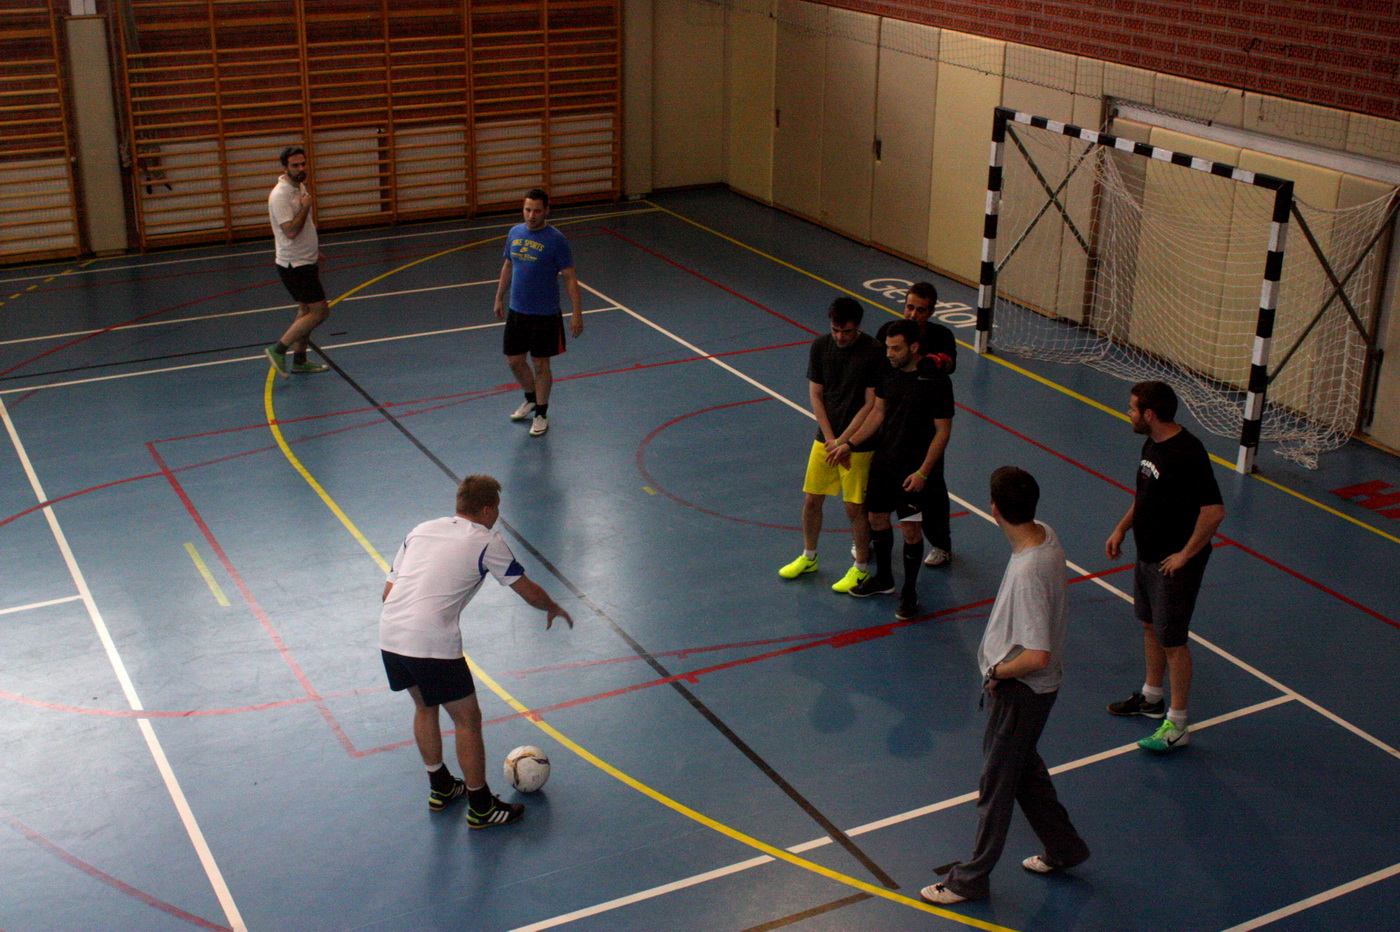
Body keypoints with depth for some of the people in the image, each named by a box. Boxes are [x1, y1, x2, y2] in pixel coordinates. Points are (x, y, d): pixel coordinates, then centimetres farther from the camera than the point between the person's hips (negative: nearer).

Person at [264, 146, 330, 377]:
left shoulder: (301, 188, 10)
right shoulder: (280, 195, -21)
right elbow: (291, 231, -28)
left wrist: (316, 250, 26)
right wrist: (305, 206, -20)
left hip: (306, 261, 10)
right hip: (295, 264, -10)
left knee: (306, 310, 15)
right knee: (320, 312, -9)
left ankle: (299, 360, 23)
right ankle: (278, 349, -5)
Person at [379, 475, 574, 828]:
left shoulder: (420, 530, 19)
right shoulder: (486, 542, 4)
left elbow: (388, 591, 19)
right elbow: (530, 593, 10)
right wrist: (555, 609, 30)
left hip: (389, 636, 7)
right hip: (433, 643, -7)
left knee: (424, 707, 27)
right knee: (467, 720, 9)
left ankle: (440, 788, 41)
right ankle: (480, 807, 19)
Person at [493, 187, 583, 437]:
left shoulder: (555, 240, -15)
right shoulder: (515, 233, 2)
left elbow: (570, 278, -13)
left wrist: (577, 313, -16)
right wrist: (499, 299, 20)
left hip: (544, 315, -5)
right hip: (516, 311, 5)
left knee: (541, 365, 5)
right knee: (514, 361, 14)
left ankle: (541, 414, 22)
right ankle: (531, 400, 40)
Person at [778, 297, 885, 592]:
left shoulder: (874, 352, -16)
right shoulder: (820, 346, -2)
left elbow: (872, 404, -14)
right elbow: (815, 395, 1)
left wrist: (844, 441, -14)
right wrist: (830, 439, -7)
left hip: (858, 443, -4)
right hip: (825, 438, 5)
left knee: (855, 507, 2)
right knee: (812, 500, 12)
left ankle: (861, 568, 21)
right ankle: (808, 557, 34)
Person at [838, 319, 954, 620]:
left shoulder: (936, 380, -18)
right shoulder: (889, 370, 0)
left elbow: (943, 430, -14)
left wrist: (923, 472, -17)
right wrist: (849, 443, 3)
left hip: (915, 468, -6)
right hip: (884, 459, 6)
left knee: (911, 529, 0)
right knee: (877, 517, 16)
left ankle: (909, 592, 18)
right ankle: (883, 578, 38)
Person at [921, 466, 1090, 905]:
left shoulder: (1028, 572, -34)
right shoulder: (1044, 533, -6)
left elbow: (1037, 656, -34)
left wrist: (997, 672, -16)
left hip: (1022, 690, -9)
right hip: (1031, 687, 9)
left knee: (996, 782, 8)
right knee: (1023, 767, 27)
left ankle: (971, 879, 26)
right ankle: (1064, 847, 44)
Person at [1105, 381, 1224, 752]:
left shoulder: (1187, 454, -26)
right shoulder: (1152, 445, 4)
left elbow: (1214, 511, -29)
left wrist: (1186, 554, -22)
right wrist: (1122, 528, 13)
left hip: (1174, 565, -9)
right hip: (1147, 555, 9)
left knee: (1172, 641, 0)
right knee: (1149, 626, 22)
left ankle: (1177, 727, 11)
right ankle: (1151, 697, 42)